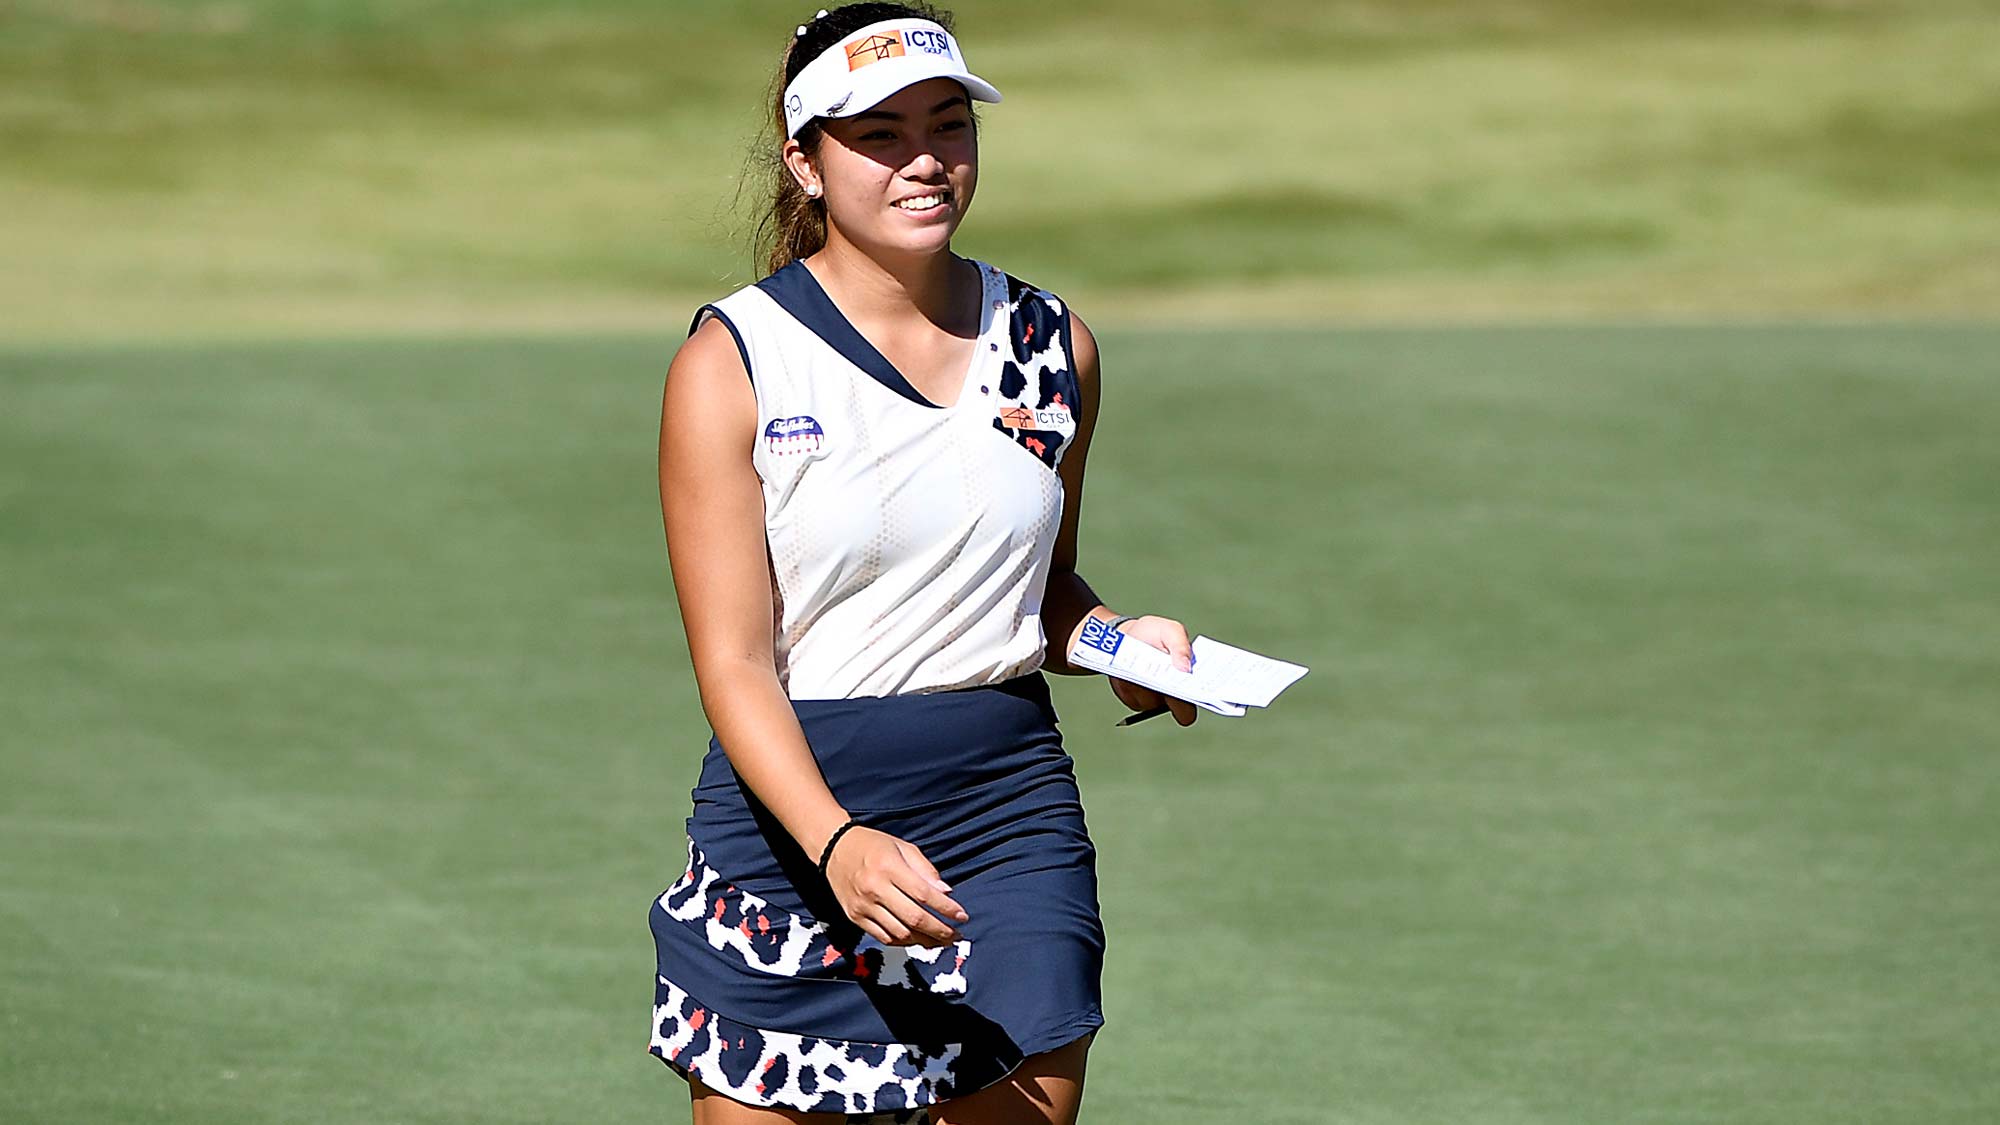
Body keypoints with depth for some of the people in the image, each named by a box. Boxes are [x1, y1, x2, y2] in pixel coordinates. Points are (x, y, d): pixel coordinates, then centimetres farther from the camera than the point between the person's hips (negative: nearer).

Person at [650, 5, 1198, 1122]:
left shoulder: (1053, 346, 7)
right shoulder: (733, 362, -7)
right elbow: (735, 664, -12)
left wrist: (1121, 644, 0)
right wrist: (838, 843, -27)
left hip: (1013, 818, 3)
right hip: (793, 810, -3)